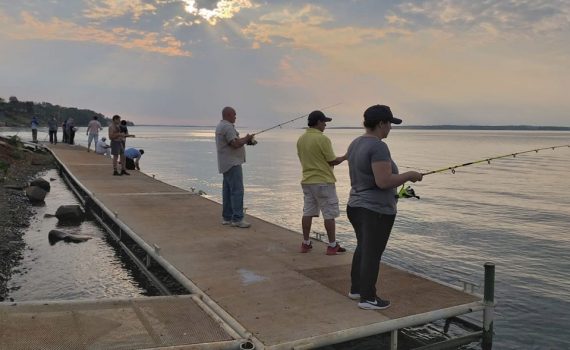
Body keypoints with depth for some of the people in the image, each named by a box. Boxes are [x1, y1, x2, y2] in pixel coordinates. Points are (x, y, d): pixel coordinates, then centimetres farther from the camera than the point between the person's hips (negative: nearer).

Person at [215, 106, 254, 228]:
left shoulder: (220, 126, 19)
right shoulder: (228, 127, -14)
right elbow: (235, 144, -22)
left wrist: (245, 140, 12)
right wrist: (246, 138, -6)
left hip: (227, 164, 11)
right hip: (232, 163, -11)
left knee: (228, 190, 11)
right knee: (237, 190, -11)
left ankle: (227, 217, 15)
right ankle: (237, 219, -13)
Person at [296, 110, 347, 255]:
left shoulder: (301, 139, 5)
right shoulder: (322, 139, -17)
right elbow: (333, 161, -12)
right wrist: (345, 157, 4)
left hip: (307, 181, 7)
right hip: (324, 182, -7)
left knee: (308, 212, 12)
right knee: (329, 214, 2)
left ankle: (306, 243, 17)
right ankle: (332, 246, 8)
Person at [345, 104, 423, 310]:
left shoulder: (355, 144, 9)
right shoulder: (378, 147, -20)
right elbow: (384, 181, -26)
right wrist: (409, 175, -12)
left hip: (356, 206, 9)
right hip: (376, 210, -9)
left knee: (362, 248, 21)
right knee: (373, 253, 1)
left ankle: (356, 289, 31)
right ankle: (368, 298, 12)